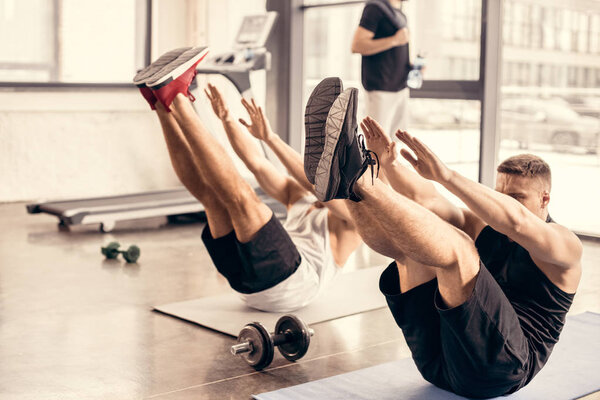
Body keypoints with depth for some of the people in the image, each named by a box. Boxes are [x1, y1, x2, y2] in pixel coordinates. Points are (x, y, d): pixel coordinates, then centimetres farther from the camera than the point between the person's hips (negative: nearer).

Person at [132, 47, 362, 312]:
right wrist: (228, 120, 6)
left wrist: (271, 138, -18)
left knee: (241, 196, -24)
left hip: (286, 286, -7)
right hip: (250, 285, 7)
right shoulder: (300, 198, 31)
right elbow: (256, 163, 19)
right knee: (210, 192, -4)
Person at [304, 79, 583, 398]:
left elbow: (514, 222, -19)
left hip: (495, 369, -6)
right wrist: (389, 165, -11)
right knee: (413, 242, -8)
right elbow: (425, 203, 8)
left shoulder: (564, 244, 4)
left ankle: (359, 180, -36)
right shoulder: (484, 227, 22)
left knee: (456, 248, -28)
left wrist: (445, 175, -29)